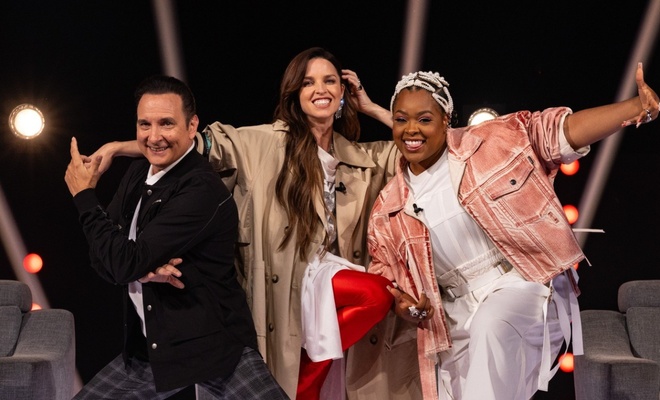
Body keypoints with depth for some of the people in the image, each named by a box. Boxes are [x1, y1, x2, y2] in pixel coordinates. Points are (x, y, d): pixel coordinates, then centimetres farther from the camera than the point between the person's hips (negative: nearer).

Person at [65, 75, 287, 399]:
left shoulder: (203, 189, -20)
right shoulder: (137, 173, 6)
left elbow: (125, 263, -22)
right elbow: (103, 255, 4)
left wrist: (84, 195, -10)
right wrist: (143, 270, -18)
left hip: (215, 347, -7)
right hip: (146, 348, 7)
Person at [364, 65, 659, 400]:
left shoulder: (493, 142, -6)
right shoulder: (388, 207, 4)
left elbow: (561, 130, -12)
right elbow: (384, 271, 14)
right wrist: (400, 302, -9)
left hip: (522, 284, -4)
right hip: (459, 316, 5)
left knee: (491, 326, -36)